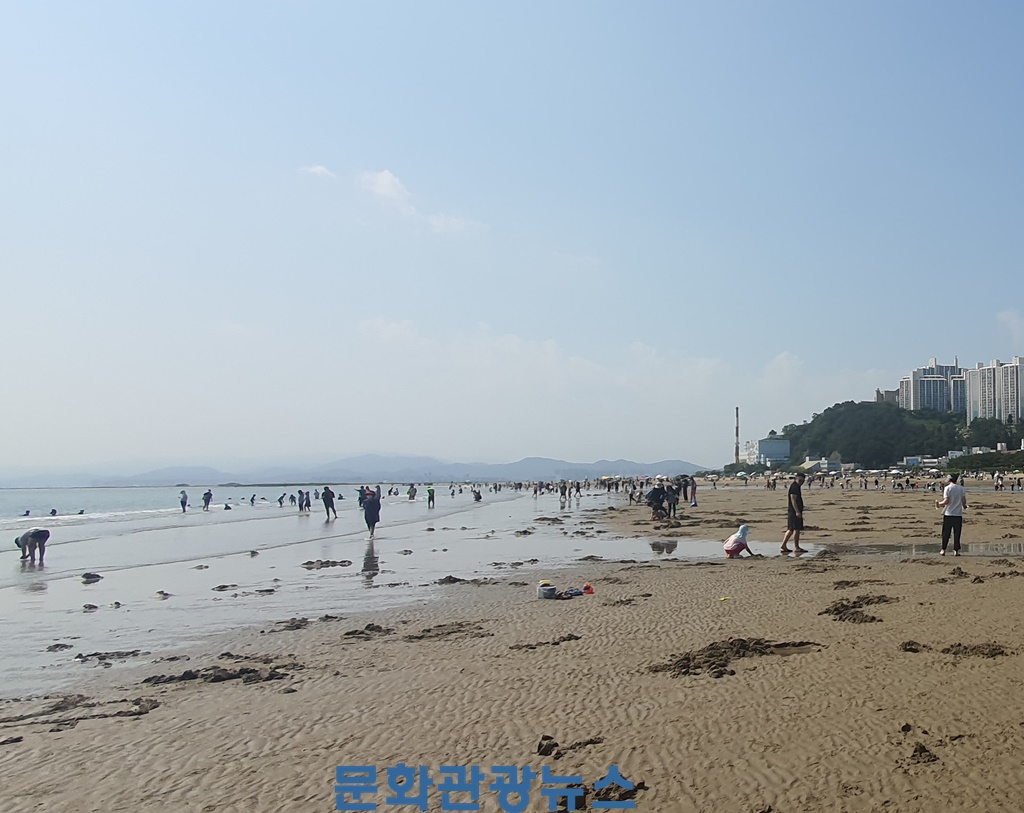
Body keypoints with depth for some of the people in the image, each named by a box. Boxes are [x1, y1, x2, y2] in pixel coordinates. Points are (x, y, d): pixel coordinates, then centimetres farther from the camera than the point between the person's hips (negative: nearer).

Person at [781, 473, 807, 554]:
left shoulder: (796, 486, 19)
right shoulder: (795, 487, -14)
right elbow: (793, 499, -22)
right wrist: (797, 511, -25)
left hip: (792, 511, 11)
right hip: (795, 511, -11)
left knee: (790, 529, 13)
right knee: (796, 529, -7)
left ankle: (783, 545, 16)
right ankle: (796, 547, -3)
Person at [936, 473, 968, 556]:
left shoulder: (947, 488, -7)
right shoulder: (962, 488, 1)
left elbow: (946, 501, -14)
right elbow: (964, 501, 1)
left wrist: (939, 504, 2)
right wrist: (964, 506, 22)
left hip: (948, 514, -2)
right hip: (958, 514, 2)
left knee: (946, 533, 6)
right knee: (957, 534, 6)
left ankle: (943, 550, 8)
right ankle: (956, 551, 6)